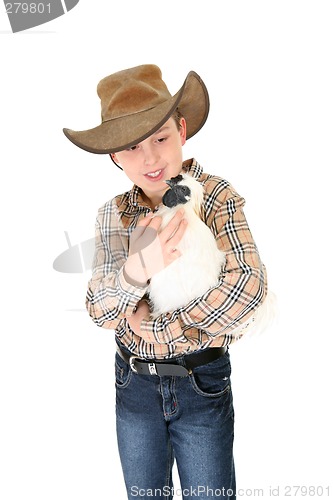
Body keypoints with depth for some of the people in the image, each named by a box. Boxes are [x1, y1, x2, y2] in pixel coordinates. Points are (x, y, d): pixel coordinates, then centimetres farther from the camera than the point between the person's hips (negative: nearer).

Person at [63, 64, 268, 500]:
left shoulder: (215, 195, -14)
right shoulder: (112, 214, -4)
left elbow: (249, 284, -27)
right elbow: (99, 310, -11)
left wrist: (158, 328, -19)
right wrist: (135, 270, -33)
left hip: (202, 385, -3)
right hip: (134, 384, 3)